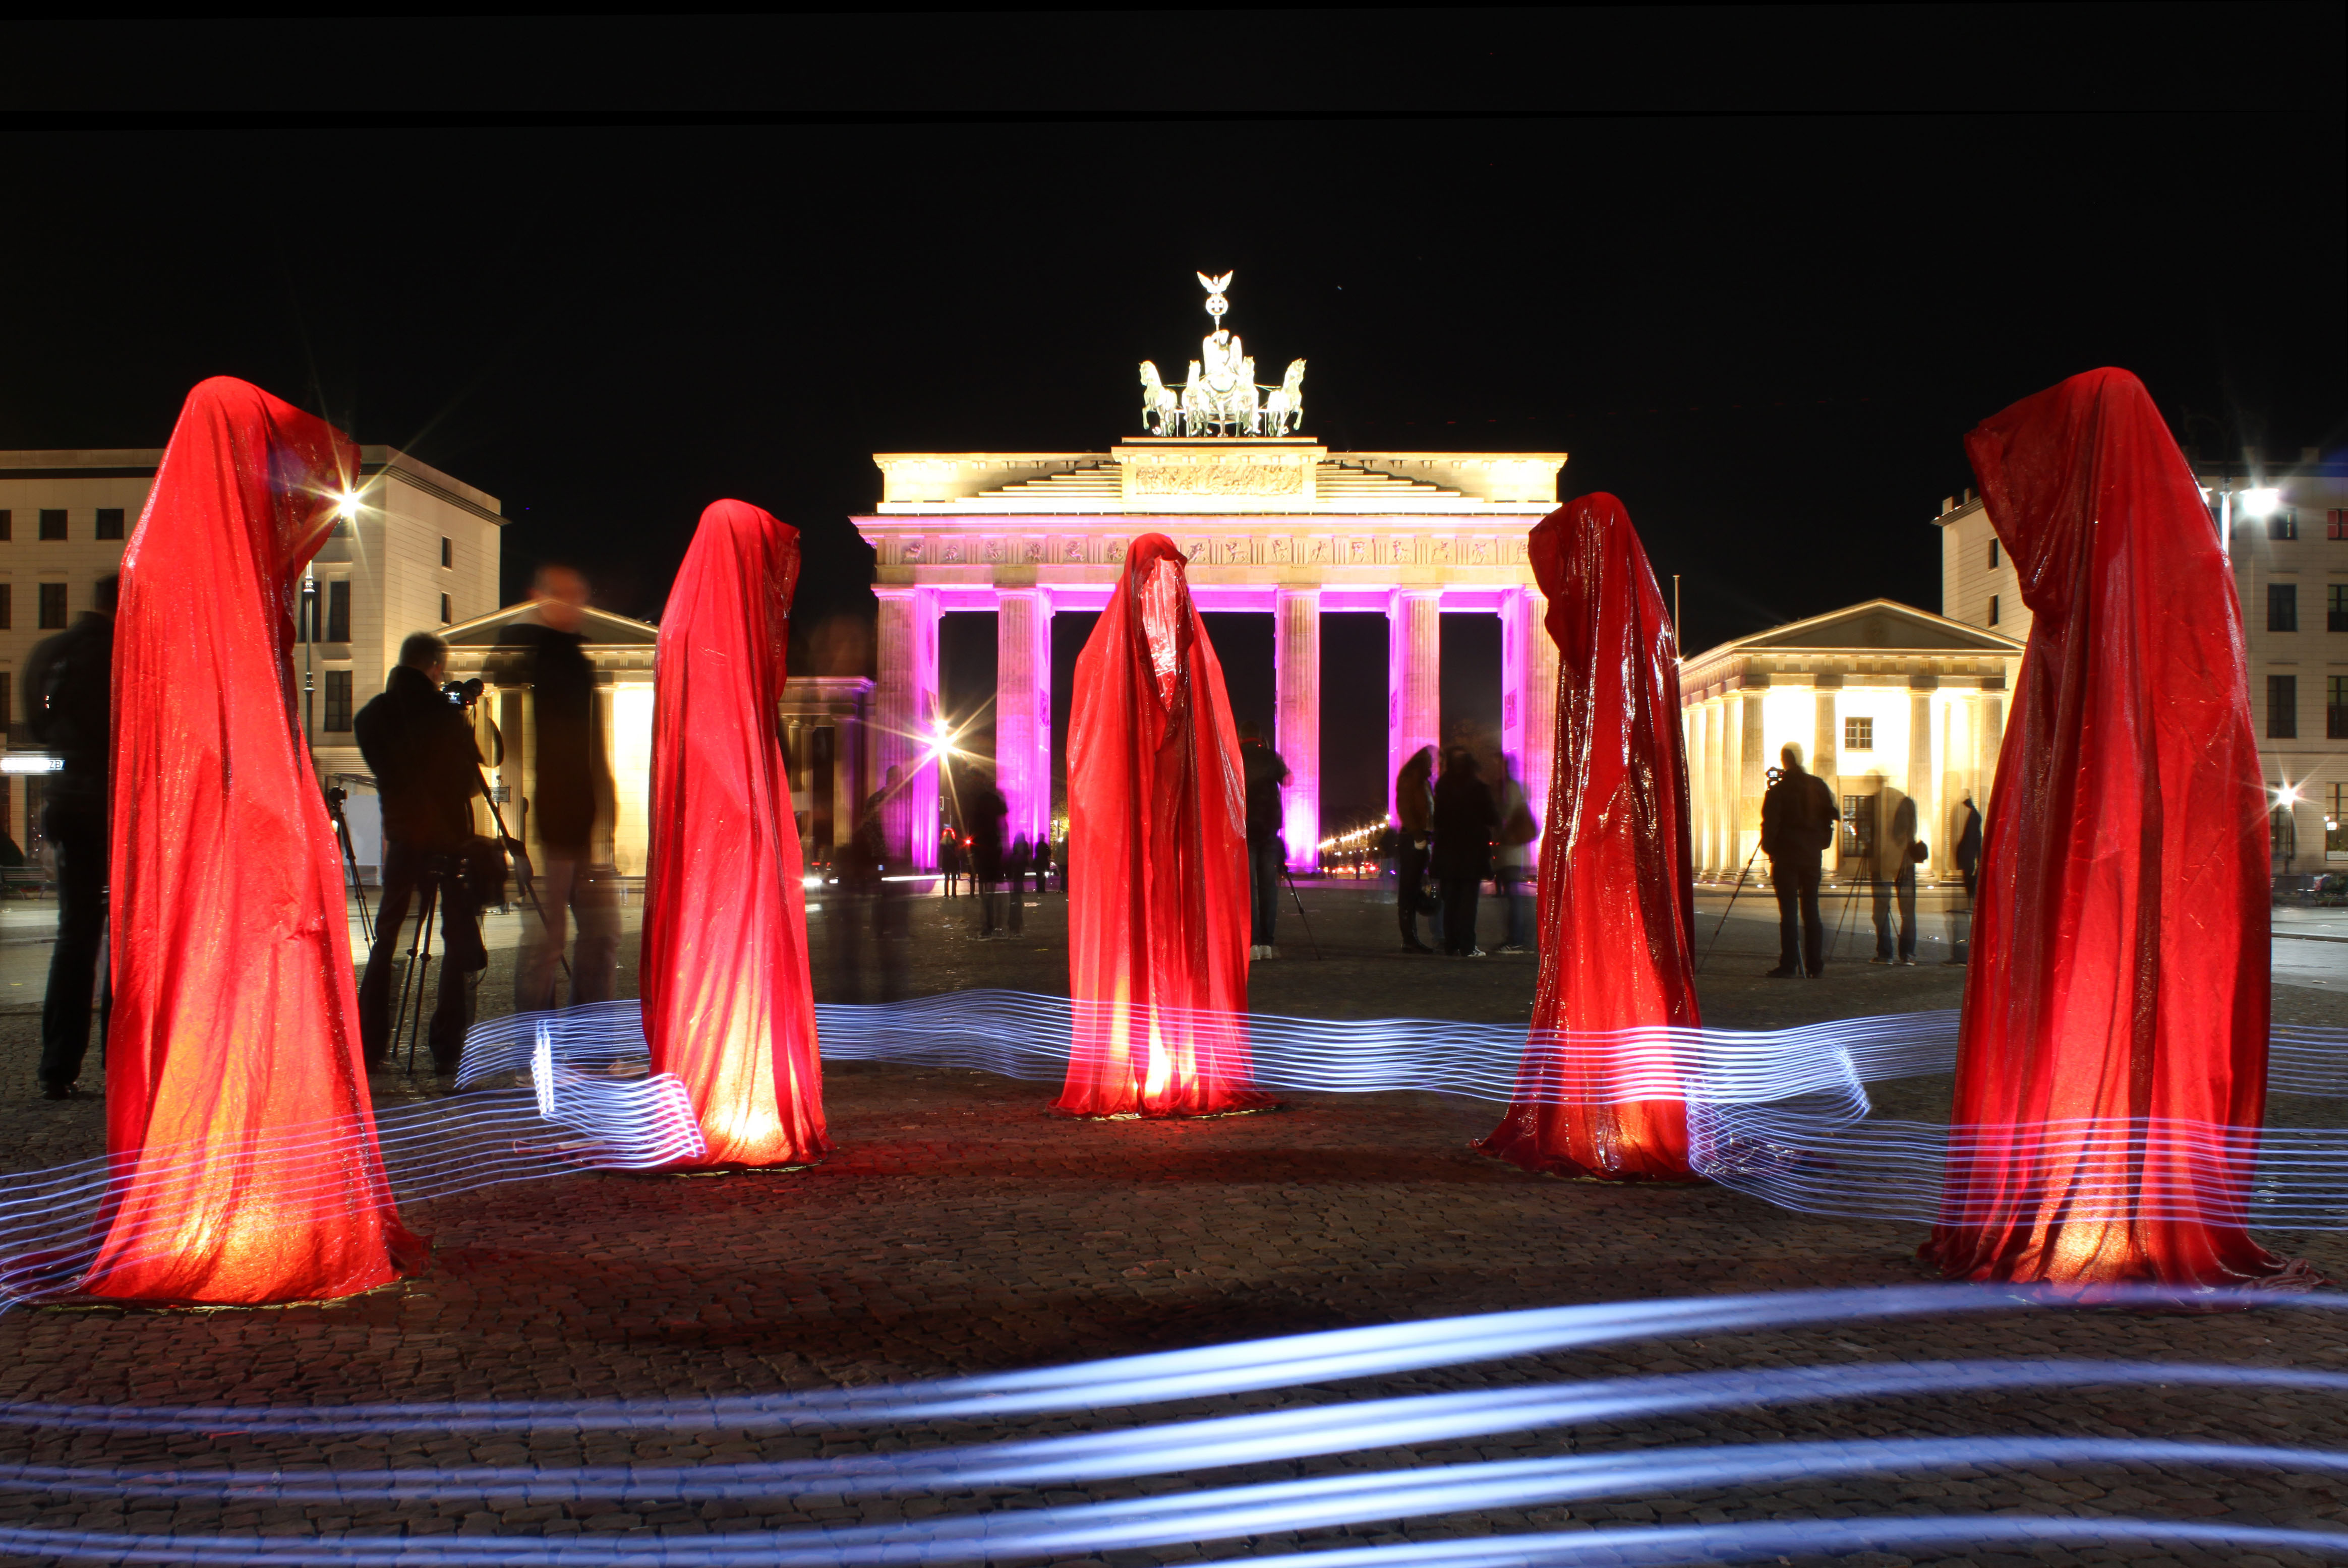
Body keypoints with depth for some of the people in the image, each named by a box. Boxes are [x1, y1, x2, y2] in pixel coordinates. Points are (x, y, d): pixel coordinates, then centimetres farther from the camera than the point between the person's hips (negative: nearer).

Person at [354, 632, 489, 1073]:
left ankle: (368, 1045, 11)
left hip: (400, 834, 5)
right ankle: (448, 1048, -2)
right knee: (459, 937, 2)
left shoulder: (371, 716, 2)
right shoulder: (445, 715, -13)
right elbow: (471, 780, -5)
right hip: (448, 837, -5)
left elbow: (381, 770, 13)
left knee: (386, 937, 12)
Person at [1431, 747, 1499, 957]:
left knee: (1450, 900, 9)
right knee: (1468, 899, -1)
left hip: (1447, 851, 4)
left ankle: (1451, 945, 10)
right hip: (1472, 851, -3)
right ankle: (1467, 947, -3)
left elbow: (1437, 819, 7)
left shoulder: (1442, 788, 0)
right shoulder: (1478, 788, -10)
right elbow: (1491, 818, -5)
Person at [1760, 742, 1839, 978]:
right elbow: (1831, 815, 11)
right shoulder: (1818, 786, 6)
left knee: (1788, 911, -4)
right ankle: (1815, 965, 9)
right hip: (1812, 855, 5)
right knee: (1811, 909, 9)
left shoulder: (1778, 790, -9)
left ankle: (1789, 965, -7)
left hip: (1787, 855, -5)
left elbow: (1770, 824, -10)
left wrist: (1769, 848, 1)